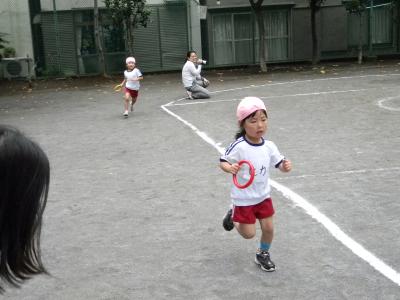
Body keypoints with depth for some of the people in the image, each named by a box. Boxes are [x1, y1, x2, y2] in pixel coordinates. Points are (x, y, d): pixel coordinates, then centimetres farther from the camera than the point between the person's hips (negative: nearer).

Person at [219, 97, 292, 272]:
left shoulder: (269, 146, -9)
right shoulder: (239, 147, -23)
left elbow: (280, 164, 0)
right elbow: (223, 161, -13)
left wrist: (286, 166, -23)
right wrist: (230, 168, -35)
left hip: (263, 195, 4)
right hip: (243, 198, -4)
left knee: (268, 228, 9)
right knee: (249, 234, 5)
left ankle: (263, 255, 37)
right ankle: (233, 216, 35)